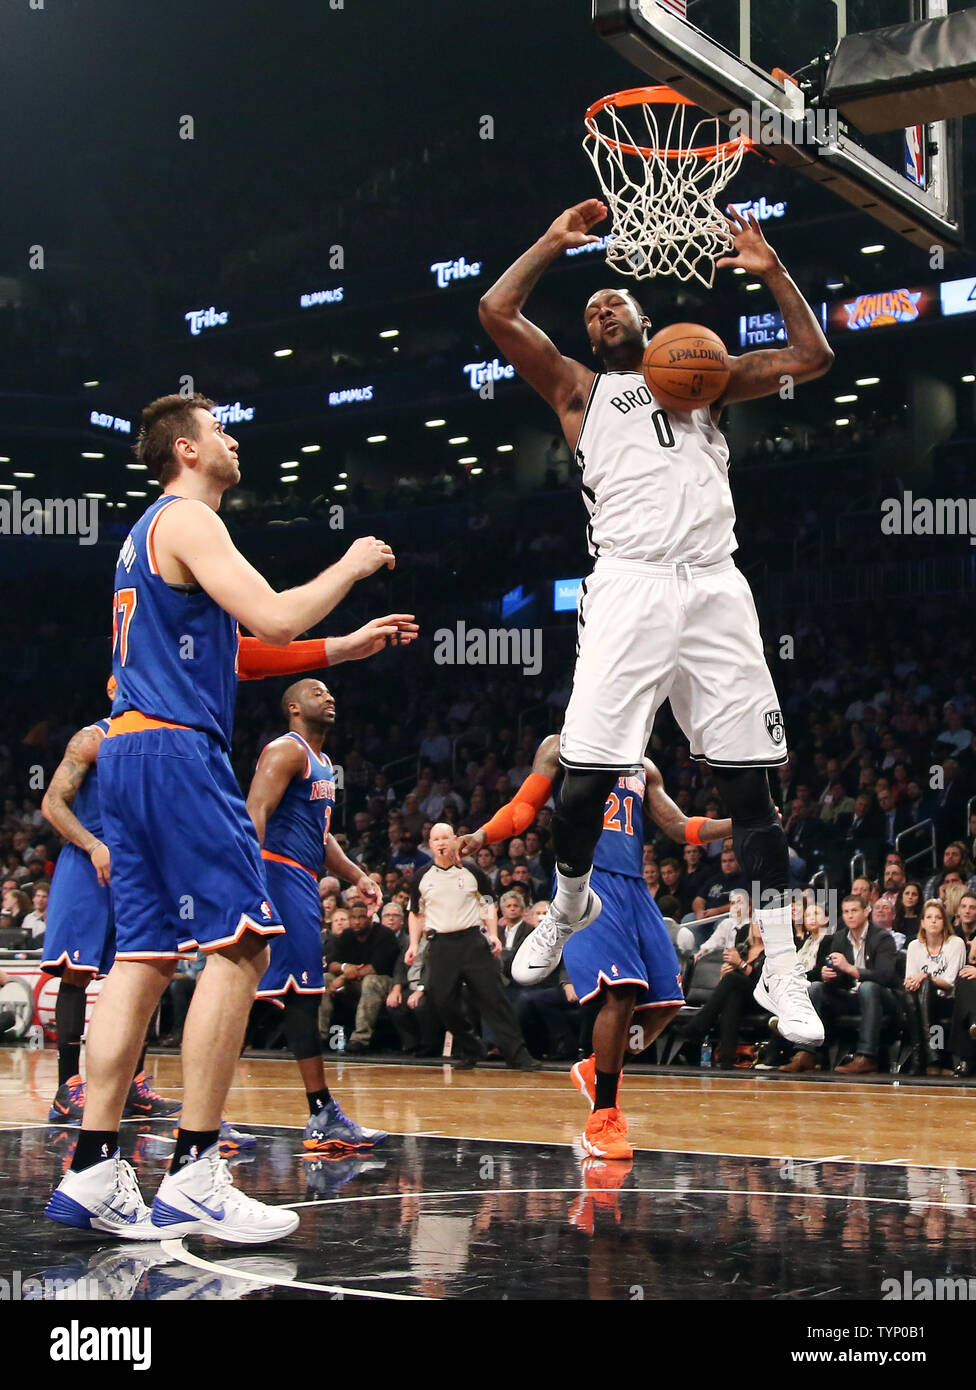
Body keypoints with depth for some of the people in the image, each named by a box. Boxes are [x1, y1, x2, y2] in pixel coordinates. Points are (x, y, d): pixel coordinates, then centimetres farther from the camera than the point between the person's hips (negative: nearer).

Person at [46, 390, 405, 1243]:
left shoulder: (150, 532, 25)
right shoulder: (186, 519, -6)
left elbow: (233, 650, 30)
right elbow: (274, 619, -18)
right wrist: (352, 565, -1)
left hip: (128, 753, 10)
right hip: (175, 750, -10)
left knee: (145, 956, 7)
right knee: (239, 943, -12)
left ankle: (93, 1172, 2)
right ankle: (195, 1174, -15)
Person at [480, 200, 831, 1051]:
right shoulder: (578, 388, 18)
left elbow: (813, 357, 18)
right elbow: (497, 312, 6)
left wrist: (771, 271, 11)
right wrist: (557, 242, 12)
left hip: (714, 589, 1)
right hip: (629, 588, -1)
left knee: (749, 783, -1)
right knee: (586, 778, -5)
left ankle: (782, 973, 1)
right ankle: (570, 909, 26)